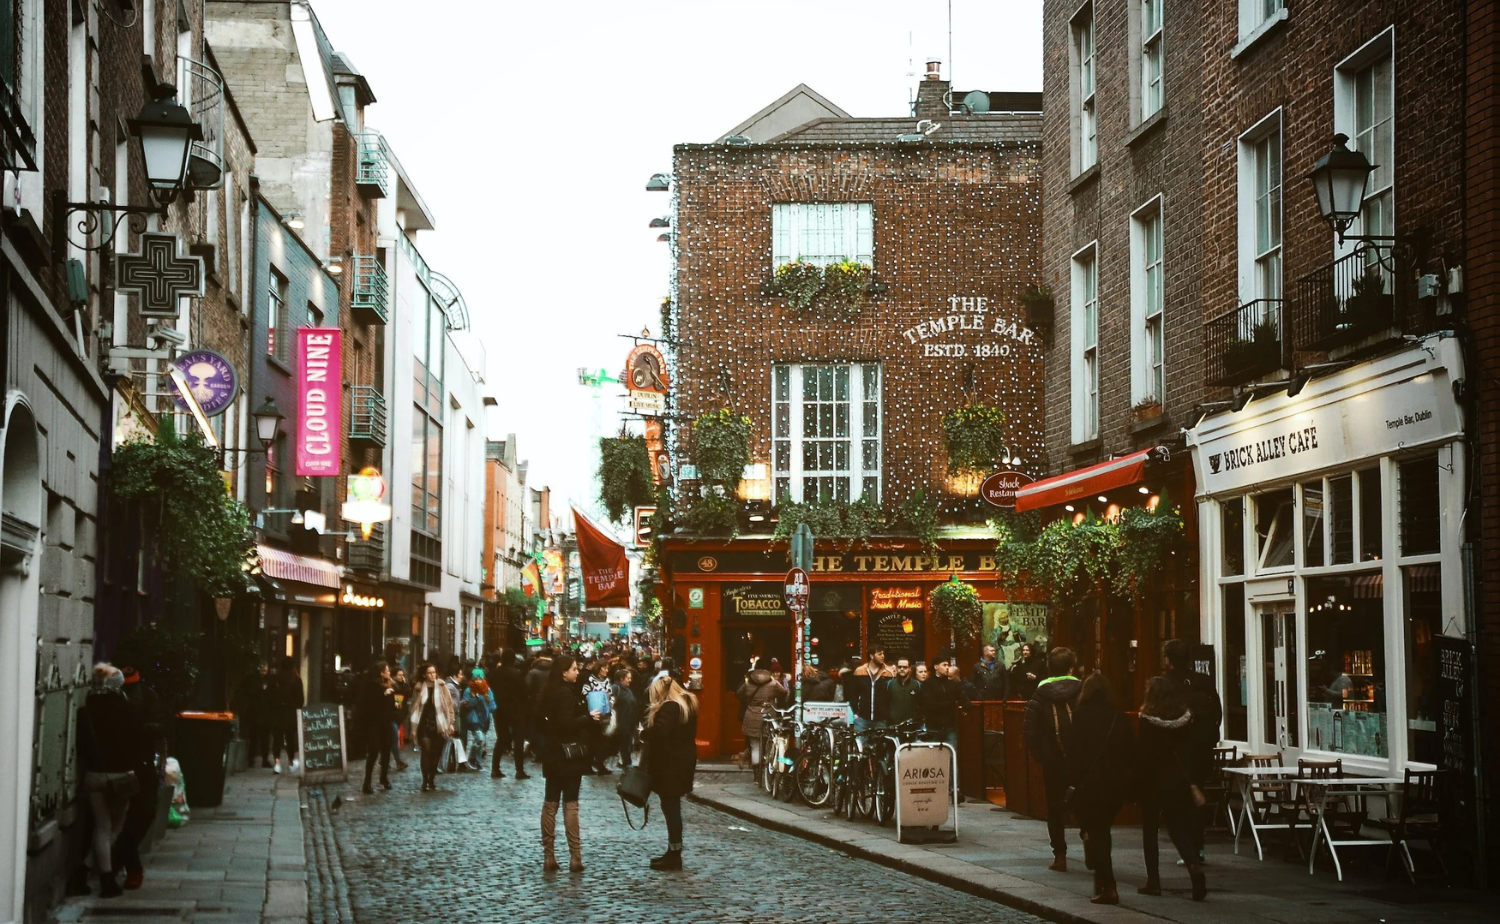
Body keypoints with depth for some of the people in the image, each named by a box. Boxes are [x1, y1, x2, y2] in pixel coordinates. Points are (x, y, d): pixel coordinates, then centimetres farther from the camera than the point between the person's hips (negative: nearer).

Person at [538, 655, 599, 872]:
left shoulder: (549, 691, 10)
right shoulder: (566, 693, -17)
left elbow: (540, 717, 16)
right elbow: (567, 724, -24)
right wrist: (589, 718, -16)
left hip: (552, 753, 8)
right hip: (569, 754, -8)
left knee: (550, 803, 8)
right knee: (570, 804, -5)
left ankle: (549, 856, 9)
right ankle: (575, 857, -4)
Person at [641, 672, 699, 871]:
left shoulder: (669, 707, -18)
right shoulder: (688, 703, 12)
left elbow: (659, 731, -31)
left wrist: (643, 734, -12)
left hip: (669, 763, -10)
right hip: (683, 759, 10)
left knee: (670, 806, -4)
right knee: (672, 806, 15)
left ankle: (675, 855, -1)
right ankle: (673, 852, 20)